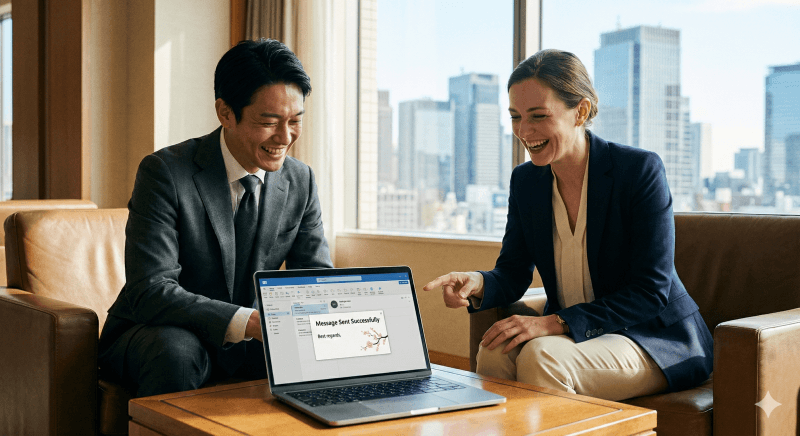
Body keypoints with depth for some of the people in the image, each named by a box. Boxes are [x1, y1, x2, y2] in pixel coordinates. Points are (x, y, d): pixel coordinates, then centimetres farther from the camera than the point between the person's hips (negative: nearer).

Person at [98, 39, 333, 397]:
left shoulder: (301, 182, -2)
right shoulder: (164, 173, -18)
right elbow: (150, 291, -27)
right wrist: (250, 322, -40)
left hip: (245, 343, 4)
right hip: (152, 337, -3)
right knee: (176, 348, -37)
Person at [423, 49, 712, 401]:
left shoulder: (641, 170, -15)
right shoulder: (525, 180, 4)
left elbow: (651, 291, -18)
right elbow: (512, 274, 5)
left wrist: (555, 322, -26)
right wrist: (478, 284, -20)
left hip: (656, 338, -4)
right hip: (573, 338, 5)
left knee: (541, 356, -31)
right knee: (494, 353, -27)